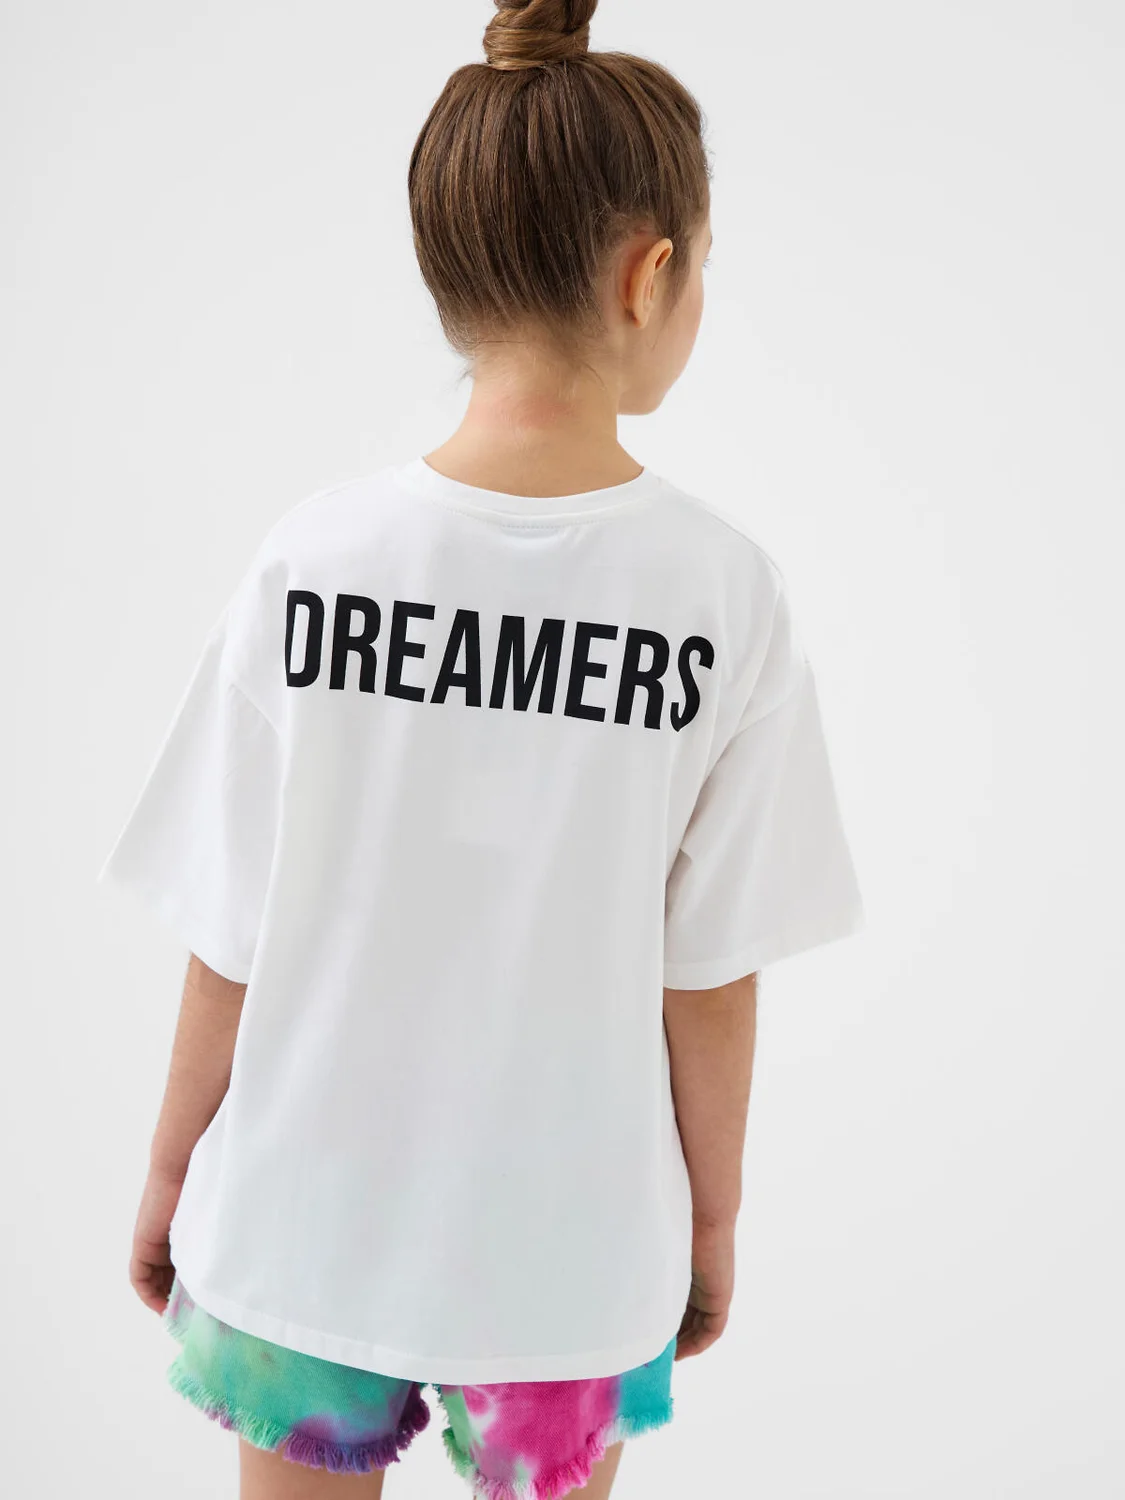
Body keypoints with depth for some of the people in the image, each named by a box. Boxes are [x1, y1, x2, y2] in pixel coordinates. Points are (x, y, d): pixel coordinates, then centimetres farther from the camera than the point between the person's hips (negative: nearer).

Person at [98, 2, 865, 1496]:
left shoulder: (316, 557, -16)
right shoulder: (726, 590, -16)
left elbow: (234, 944, -9)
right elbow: (712, 973, -9)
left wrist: (169, 1172, 8)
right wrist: (712, 1219, 7)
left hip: (305, 1220, 1)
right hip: (576, 1245, 0)